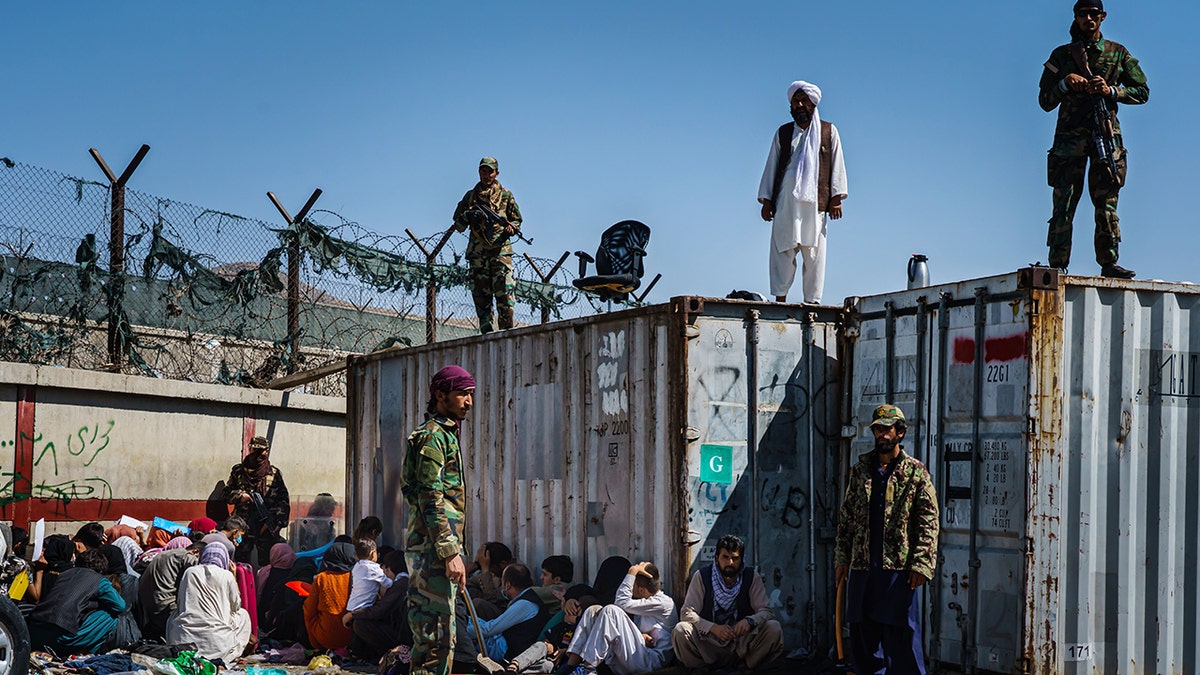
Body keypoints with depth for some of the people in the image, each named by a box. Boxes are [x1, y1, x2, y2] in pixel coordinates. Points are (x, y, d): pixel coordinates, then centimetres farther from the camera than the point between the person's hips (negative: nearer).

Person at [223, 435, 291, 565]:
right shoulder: (237, 471, 10)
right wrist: (240, 496, -7)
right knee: (240, 560, 3)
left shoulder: (275, 474, 7)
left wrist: (278, 521, -9)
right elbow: (227, 493, 14)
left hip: (266, 526, -1)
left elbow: (284, 500, 4)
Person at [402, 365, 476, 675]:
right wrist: (451, 552, -22)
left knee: (431, 636, 12)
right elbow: (431, 499, -18)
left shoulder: (445, 435, 22)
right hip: (431, 549, -11)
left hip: (435, 549, 11)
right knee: (437, 636, -11)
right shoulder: (432, 436, -10)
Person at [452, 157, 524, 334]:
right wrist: (467, 217, -5)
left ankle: (507, 331, -11)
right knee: (481, 295, 0)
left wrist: (510, 228, -8)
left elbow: (517, 220, 15)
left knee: (505, 292, -13)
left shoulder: (506, 196, 12)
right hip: (477, 253, 2)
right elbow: (458, 225, 17)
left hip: (500, 251, -2)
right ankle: (487, 333, 1)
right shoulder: (470, 196, 15)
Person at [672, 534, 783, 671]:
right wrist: (713, 628, -26)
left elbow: (766, 611, -3)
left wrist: (750, 620, -28)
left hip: (741, 643, 1)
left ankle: (745, 667, -9)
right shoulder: (701, 576, -2)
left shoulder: (752, 577, 1)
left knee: (774, 629, -23)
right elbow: (687, 612, -8)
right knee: (680, 630, -29)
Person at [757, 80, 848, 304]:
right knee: (783, 251, -4)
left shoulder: (828, 132, 12)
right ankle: (780, 298, -3)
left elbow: (837, 166, 9)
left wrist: (836, 198, 0)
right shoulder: (783, 133, 16)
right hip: (786, 202, 1)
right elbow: (771, 167, 15)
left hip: (815, 202, -1)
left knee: (814, 254, -4)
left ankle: (811, 300, -3)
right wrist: (766, 200, 8)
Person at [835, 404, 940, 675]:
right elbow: (846, 517, 15)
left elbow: (928, 521, -4)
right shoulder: (860, 470, 12)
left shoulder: (915, 472, -1)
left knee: (901, 638, -4)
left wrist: (921, 564, -12)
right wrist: (842, 557, 9)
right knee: (863, 637, 8)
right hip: (862, 568, 5)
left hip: (899, 569, -5)